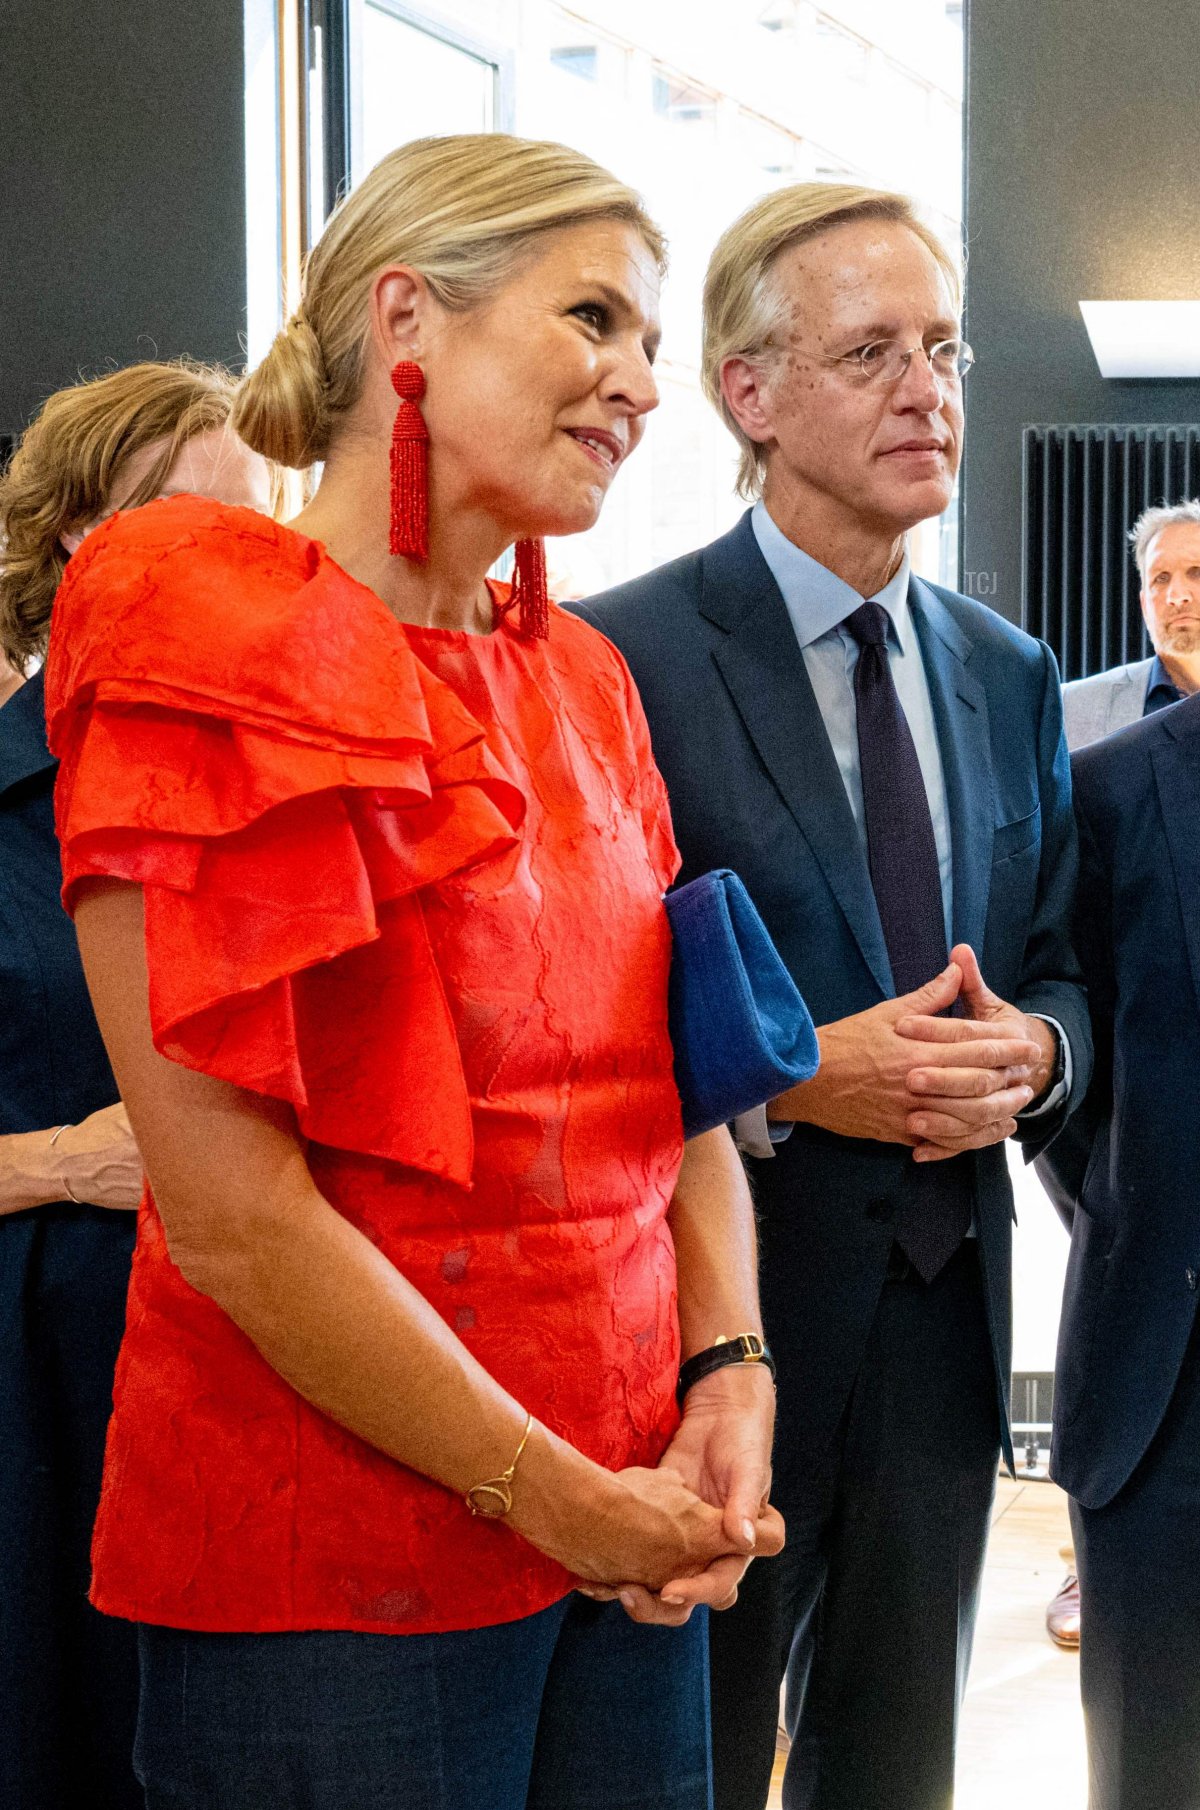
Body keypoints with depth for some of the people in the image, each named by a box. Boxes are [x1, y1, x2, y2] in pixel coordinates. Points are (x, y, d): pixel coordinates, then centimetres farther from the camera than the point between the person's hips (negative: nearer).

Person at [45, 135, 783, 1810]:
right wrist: (549, 1493, -13)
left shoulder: (583, 681, 11)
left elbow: (678, 1085, 13)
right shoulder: (218, 654, -12)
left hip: (628, 1531, 7)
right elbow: (230, 1210, -17)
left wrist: (732, 1381, -4)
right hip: (331, 1573, -7)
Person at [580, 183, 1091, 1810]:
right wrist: (787, 1082, -23)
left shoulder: (1010, 677, 10)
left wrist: (1032, 1049, -8)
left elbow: (1058, 972, 14)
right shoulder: (621, 658, -11)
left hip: (945, 1313, 6)